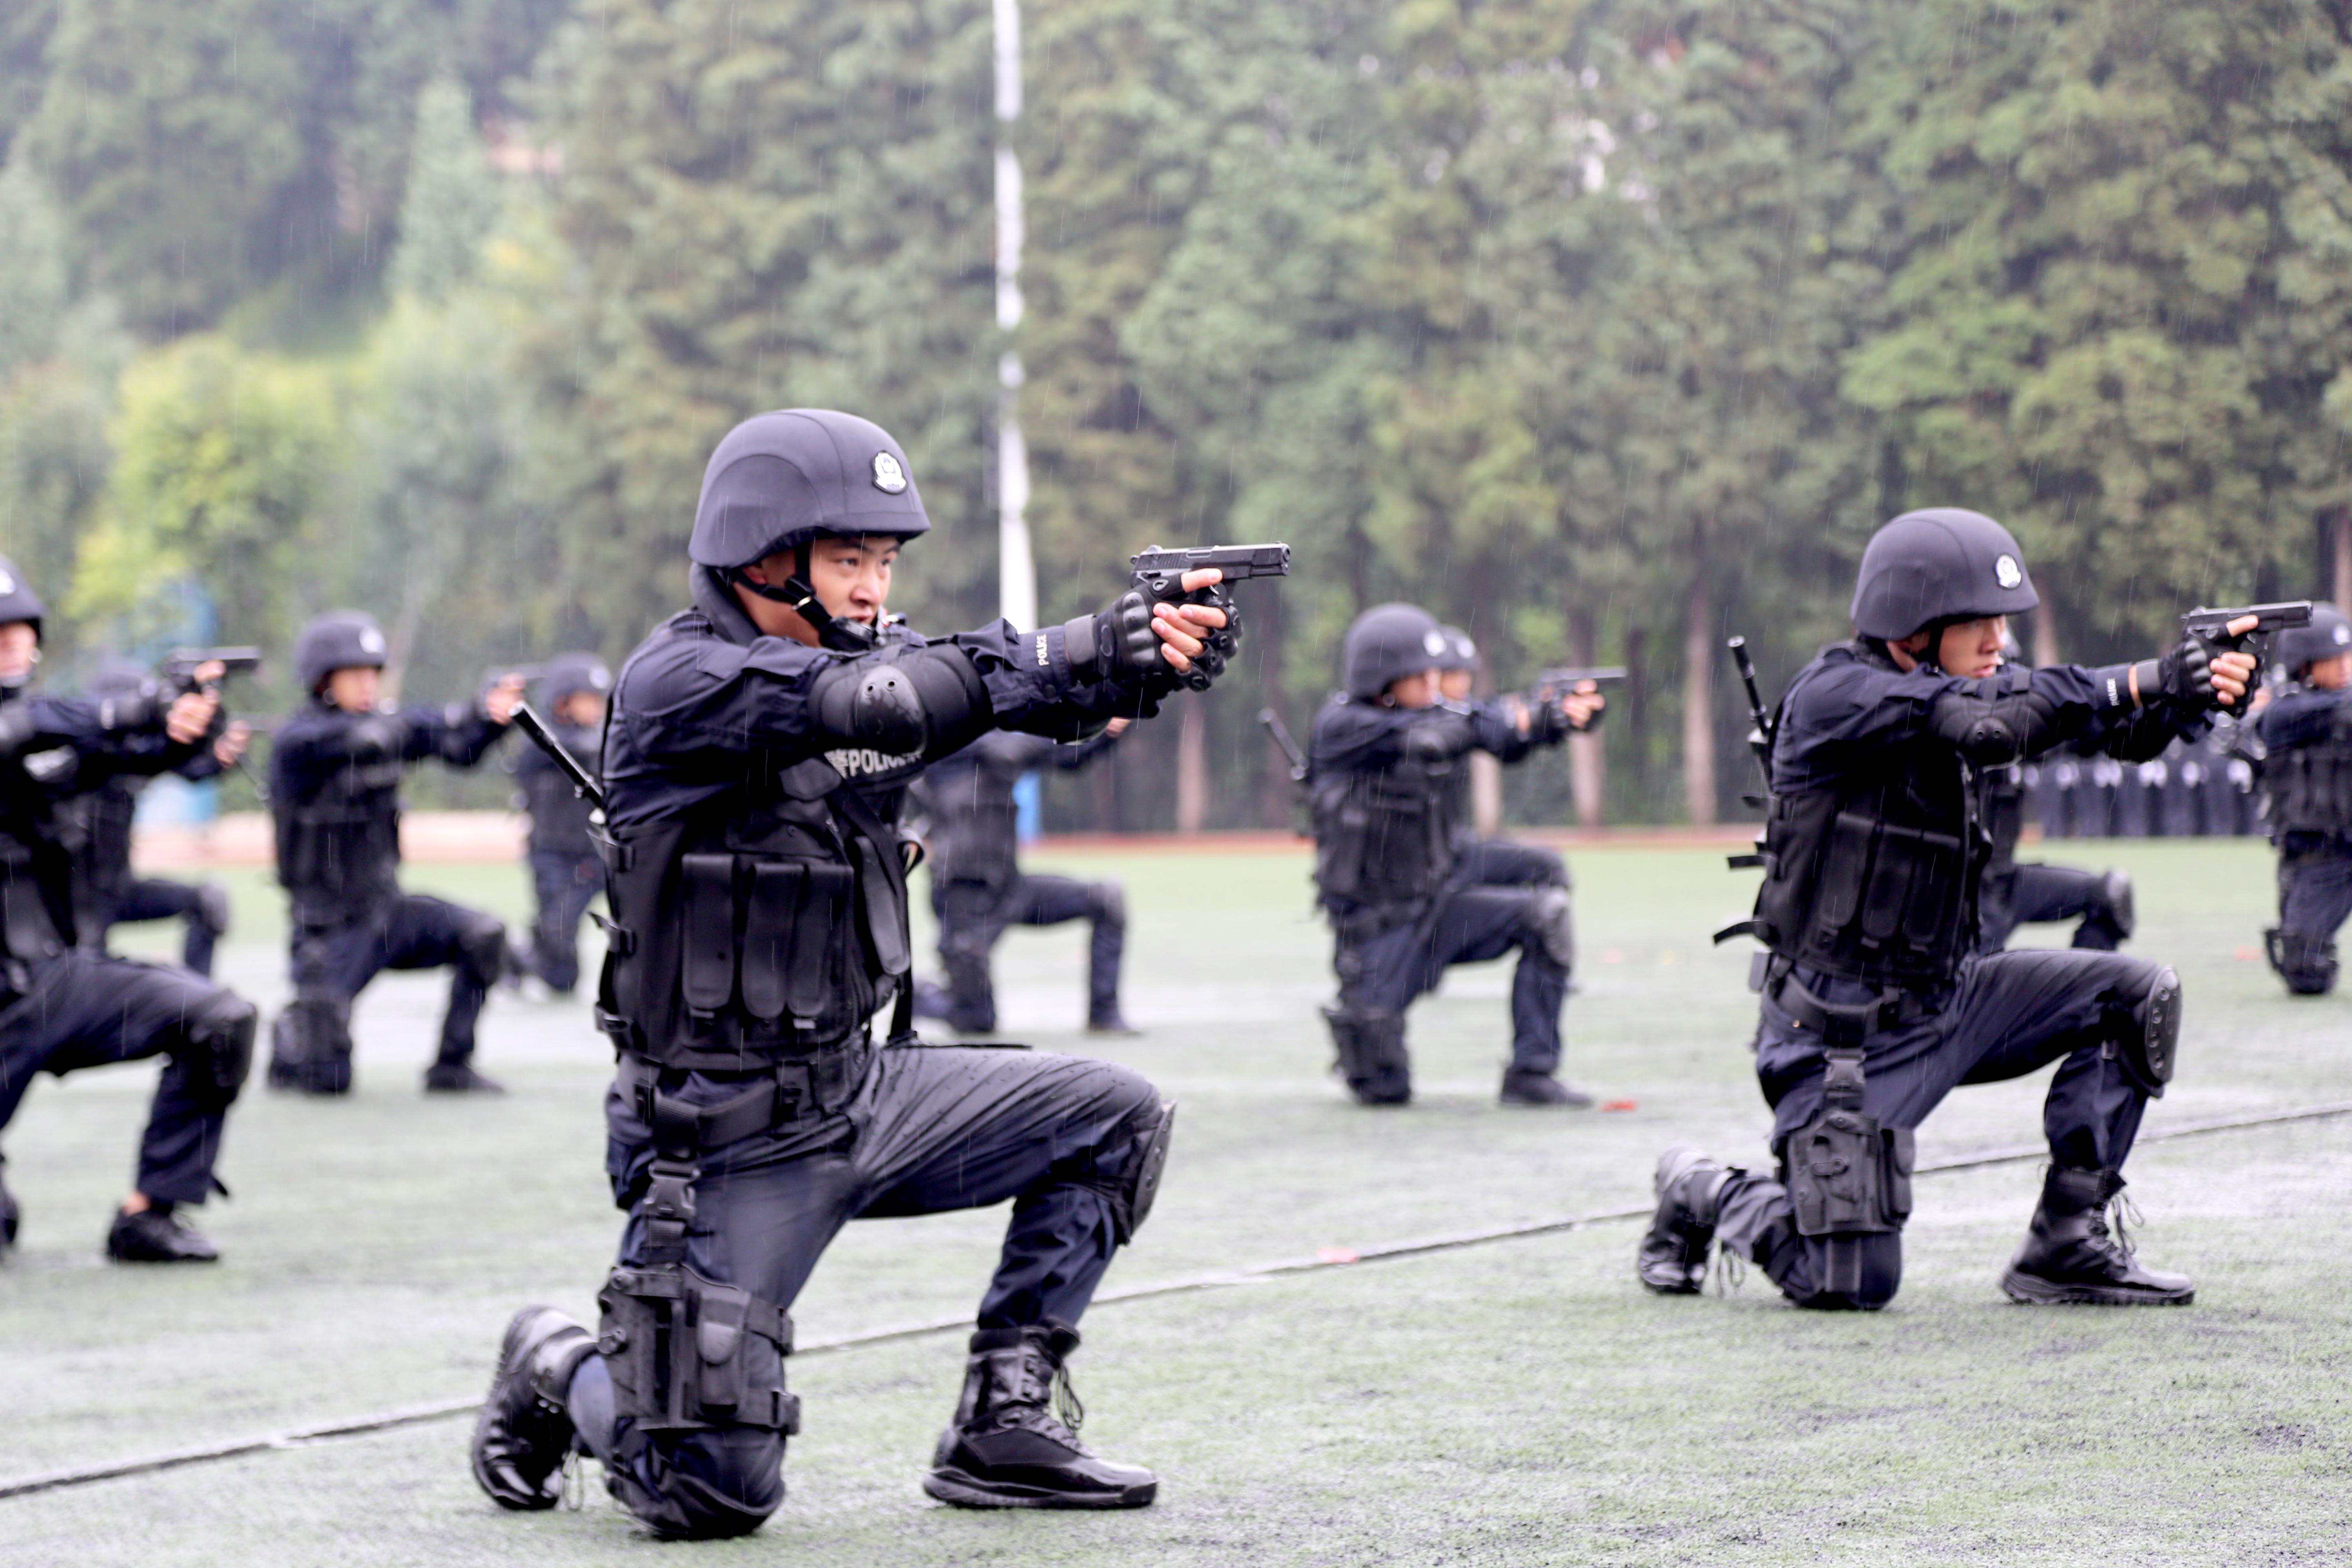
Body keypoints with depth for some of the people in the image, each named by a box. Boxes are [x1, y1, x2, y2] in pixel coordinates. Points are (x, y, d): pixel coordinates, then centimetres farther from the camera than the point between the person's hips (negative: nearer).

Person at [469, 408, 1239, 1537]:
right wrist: (1091, 649, -38)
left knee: (1112, 1119, 5)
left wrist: (1154, 654, -31)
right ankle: (560, 1374, 22)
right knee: (716, 1494, -10)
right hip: (731, 1143, -7)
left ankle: (1001, 1427, 10)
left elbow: (1010, 687, -10)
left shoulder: (863, 657, 5)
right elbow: (873, 702, -33)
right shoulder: (676, 683, -17)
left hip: (861, 1095, 8)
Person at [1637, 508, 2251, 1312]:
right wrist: (2139, 682, -33)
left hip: (1944, 1000, 8)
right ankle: (1704, 1195, 19)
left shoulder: (1955, 684, 6)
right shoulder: (1834, 695, -18)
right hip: (1846, 1033, -8)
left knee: (2136, 998, -3)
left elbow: (2108, 726, -3)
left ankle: (2066, 1247, 3)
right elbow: (1986, 720, -34)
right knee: (1852, 1284, -11)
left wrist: (2192, 694, -24)